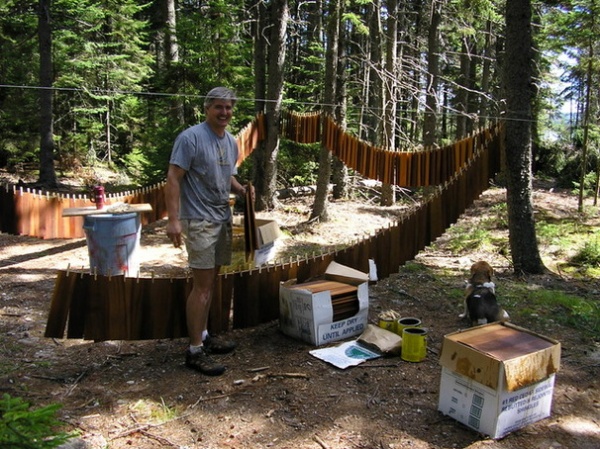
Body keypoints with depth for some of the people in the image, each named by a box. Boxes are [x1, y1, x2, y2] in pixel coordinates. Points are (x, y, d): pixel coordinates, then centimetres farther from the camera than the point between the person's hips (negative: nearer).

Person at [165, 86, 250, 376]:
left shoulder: (231, 142, 12)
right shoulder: (190, 138, -13)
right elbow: (173, 179, -16)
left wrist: (240, 189, 1)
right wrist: (173, 220, -23)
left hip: (223, 219, 8)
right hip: (199, 221, -8)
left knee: (210, 282, 15)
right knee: (202, 286, -6)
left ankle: (203, 335, 28)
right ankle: (195, 351, 2)